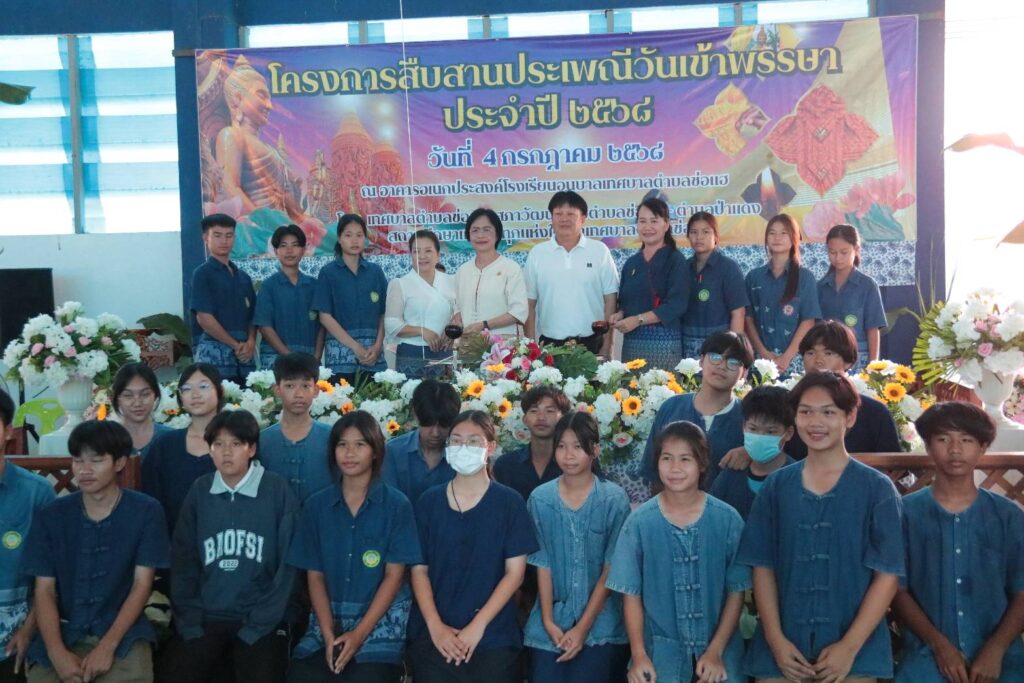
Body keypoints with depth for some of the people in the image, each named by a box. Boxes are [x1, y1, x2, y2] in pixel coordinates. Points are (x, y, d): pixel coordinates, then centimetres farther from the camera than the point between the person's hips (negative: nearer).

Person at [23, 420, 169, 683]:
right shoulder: (51, 516, 3)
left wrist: (107, 646, -15)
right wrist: (57, 651, -14)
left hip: (123, 633, -2)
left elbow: (142, 584, -5)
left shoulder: (146, 512, -3)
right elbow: (44, 590, 0)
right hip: (63, 632, 2)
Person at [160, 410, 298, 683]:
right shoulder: (199, 492, 3)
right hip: (205, 618, 3)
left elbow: (287, 565, -6)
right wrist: (189, 622, -3)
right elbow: (183, 561, 5)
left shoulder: (278, 491, -6)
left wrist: (258, 625, -8)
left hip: (261, 621, -3)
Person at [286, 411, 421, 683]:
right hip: (329, 618, 3)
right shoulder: (316, 506, 5)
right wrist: (329, 634, -8)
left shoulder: (397, 505, -3)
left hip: (381, 618, -2)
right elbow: (315, 575, 4)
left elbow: (394, 575, -5)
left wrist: (359, 634, -12)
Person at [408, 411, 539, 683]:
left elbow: (515, 572, -4)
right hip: (432, 636, 1)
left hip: (493, 638, -1)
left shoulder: (510, 502, -2)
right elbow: (419, 569, 3)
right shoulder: (428, 502, 3)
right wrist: (435, 626, -9)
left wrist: (477, 626, -11)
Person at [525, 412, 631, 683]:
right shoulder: (540, 499, -1)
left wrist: (583, 627, -9)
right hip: (550, 623, 2)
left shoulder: (615, 499, -7)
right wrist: (548, 621, -6)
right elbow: (543, 564, 0)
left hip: (600, 625, -2)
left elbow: (611, 569, -7)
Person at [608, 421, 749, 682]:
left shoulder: (727, 519, -5)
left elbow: (736, 591, 0)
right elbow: (631, 593, 0)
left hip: (720, 643, 1)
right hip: (662, 644, -1)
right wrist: (639, 654, -5)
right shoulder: (640, 522, -5)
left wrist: (716, 651, -5)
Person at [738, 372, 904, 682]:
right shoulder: (776, 486, 3)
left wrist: (850, 646, -10)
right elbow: (763, 567, 3)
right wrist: (776, 639, -6)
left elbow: (887, 574, -5)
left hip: (854, 651, -1)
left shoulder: (877, 488, -3)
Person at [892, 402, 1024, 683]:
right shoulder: (906, 512, 1)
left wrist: (995, 649, -9)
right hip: (928, 656, -1)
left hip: (1000, 658, 1)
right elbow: (898, 590, 1)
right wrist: (939, 644, -10)